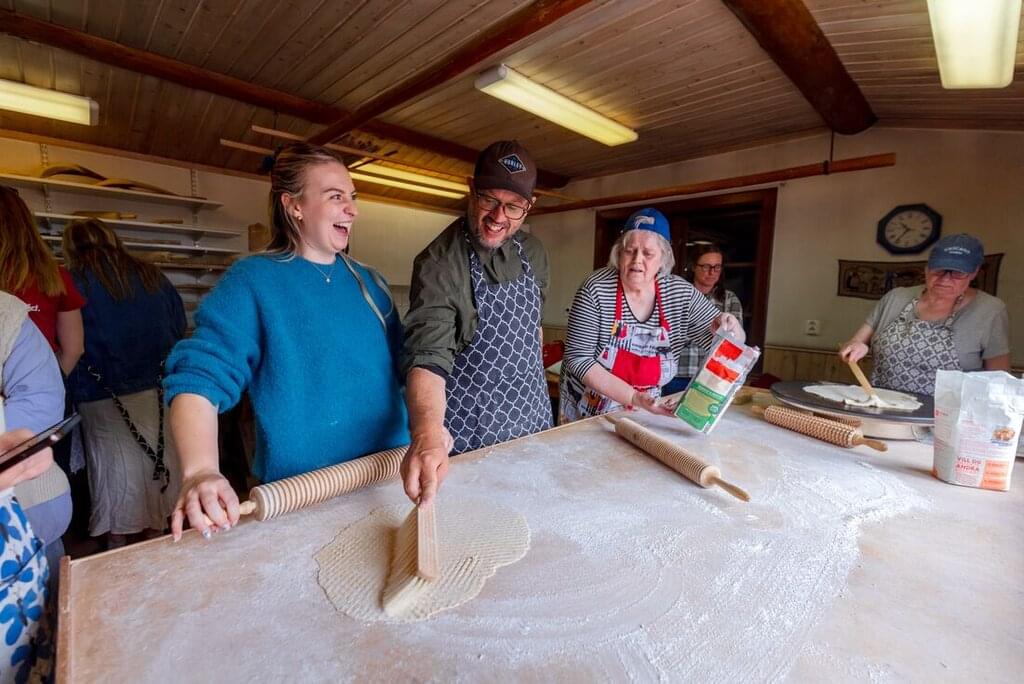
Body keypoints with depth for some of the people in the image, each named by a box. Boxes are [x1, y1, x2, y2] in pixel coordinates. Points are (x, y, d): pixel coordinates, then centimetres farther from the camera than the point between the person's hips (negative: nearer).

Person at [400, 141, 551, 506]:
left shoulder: (533, 252, 0)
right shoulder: (439, 264, -22)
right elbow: (428, 357, -32)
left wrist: (533, 390, 13)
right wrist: (428, 432, -49)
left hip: (533, 421, 7)